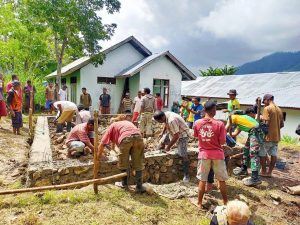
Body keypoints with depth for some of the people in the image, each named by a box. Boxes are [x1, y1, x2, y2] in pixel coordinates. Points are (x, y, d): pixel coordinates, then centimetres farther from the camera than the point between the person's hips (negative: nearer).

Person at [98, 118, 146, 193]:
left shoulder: (111, 127, 29)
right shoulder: (127, 122, 42)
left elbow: (102, 144, 22)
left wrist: (98, 157, 33)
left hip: (126, 138, -3)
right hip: (138, 136, 4)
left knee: (123, 163, 18)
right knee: (138, 164, 14)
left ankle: (124, 183, 32)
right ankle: (139, 186, 18)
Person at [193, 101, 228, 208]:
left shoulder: (197, 123, -7)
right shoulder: (219, 124, -15)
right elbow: (222, 142, -10)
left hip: (204, 154, 2)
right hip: (217, 154, -1)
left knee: (202, 180, 12)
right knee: (222, 180, 16)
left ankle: (199, 203, 22)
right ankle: (225, 202, 30)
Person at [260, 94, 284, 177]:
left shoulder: (267, 109, -13)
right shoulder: (279, 110, 10)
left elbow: (266, 123, -20)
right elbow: (282, 124, 14)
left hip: (268, 136, -7)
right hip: (276, 136, 7)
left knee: (262, 154, 5)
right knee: (274, 154, 10)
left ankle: (264, 171, 12)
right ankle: (269, 172, 18)